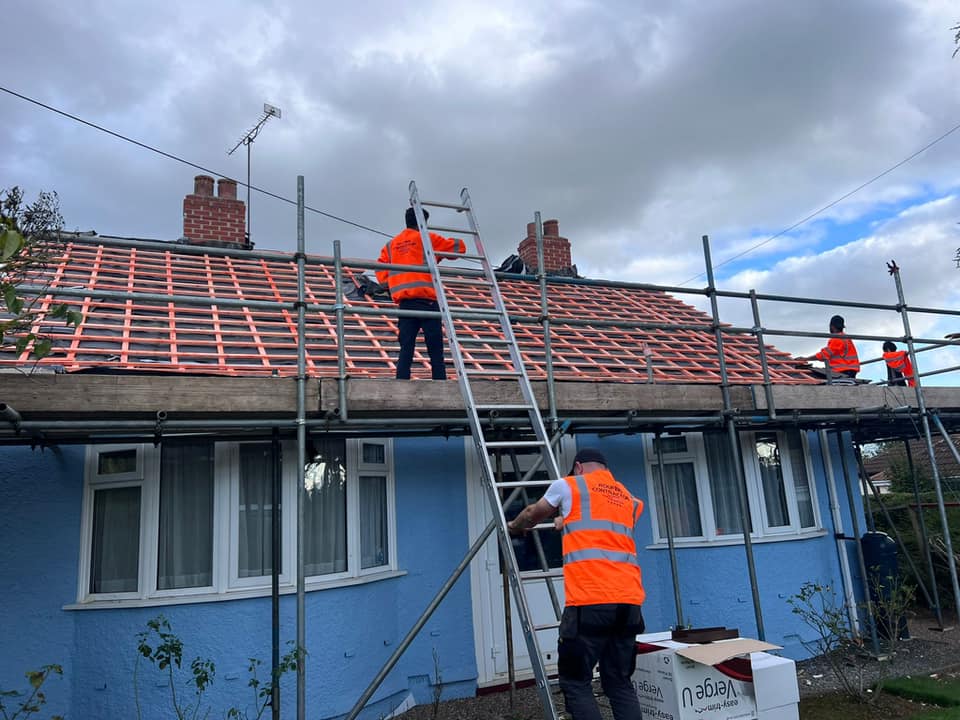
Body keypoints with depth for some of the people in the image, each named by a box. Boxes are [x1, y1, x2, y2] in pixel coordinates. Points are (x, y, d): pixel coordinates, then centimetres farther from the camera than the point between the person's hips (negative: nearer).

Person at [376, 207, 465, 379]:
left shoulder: (390, 245, 19)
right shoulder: (427, 238, 7)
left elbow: (381, 275, 14)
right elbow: (459, 246, 10)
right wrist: (440, 253, 27)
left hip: (404, 302, 4)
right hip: (427, 300, -4)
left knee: (406, 350, 3)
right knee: (436, 350, -3)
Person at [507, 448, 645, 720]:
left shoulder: (568, 486, 10)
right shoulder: (628, 499, 23)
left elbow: (532, 514, 26)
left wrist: (514, 527, 46)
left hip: (589, 602, -5)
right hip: (629, 601, 6)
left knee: (576, 683, 3)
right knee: (620, 683, 14)